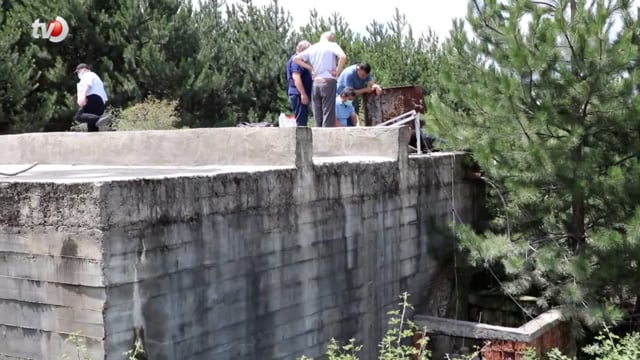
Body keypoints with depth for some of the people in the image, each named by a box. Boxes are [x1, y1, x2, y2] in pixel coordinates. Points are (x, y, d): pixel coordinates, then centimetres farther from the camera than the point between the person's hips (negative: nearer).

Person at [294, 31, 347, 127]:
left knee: (318, 117, 8)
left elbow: (296, 59, 13)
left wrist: (310, 68, 10)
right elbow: (343, 56, -18)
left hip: (315, 83, 5)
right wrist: (337, 71, -7)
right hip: (328, 82, -5)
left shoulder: (312, 48, 14)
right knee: (328, 115, -4)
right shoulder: (332, 45, 0)